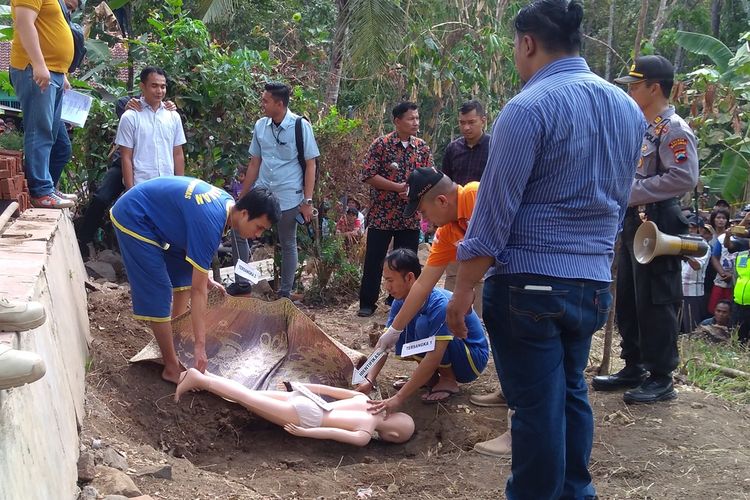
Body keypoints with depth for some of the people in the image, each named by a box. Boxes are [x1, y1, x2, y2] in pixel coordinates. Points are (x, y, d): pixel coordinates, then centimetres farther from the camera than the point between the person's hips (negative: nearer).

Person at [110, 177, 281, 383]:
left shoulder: (227, 202, -5)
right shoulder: (210, 224, -31)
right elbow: (198, 291, -28)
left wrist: (205, 277, 10)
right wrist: (200, 347, -26)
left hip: (154, 216, 10)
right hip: (133, 219, -10)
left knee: (186, 275, 12)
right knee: (158, 295, -10)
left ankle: (177, 334, 23)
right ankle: (172, 368, -1)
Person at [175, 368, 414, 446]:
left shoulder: (365, 401, 12)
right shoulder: (364, 436, -11)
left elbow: (333, 390, 18)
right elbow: (334, 433, -22)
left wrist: (306, 388, 26)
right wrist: (304, 433, -19)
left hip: (305, 400, 7)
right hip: (306, 416, -7)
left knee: (248, 395, 7)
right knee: (246, 399, -7)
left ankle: (201, 375, 4)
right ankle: (199, 380, -10)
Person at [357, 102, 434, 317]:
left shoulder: (422, 148, 6)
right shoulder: (381, 144, -6)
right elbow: (368, 175, -11)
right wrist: (398, 187, -18)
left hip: (410, 216, 4)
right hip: (381, 214, -3)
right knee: (374, 260, 1)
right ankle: (367, 303, 10)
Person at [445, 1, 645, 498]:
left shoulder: (530, 107, -14)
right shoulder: (628, 108, 8)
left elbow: (495, 209, -15)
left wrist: (464, 289, -9)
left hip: (530, 285, -7)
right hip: (593, 285, 7)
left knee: (537, 405, 3)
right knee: (571, 392, 21)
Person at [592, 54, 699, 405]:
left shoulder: (674, 129, -13)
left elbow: (684, 178, -24)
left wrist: (632, 191, -21)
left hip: (658, 225, -10)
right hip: (633, 222, 10)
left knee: (654, 302, -4)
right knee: (627, 300, 14)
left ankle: (661, 378, 6)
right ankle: (634, 368, 24)